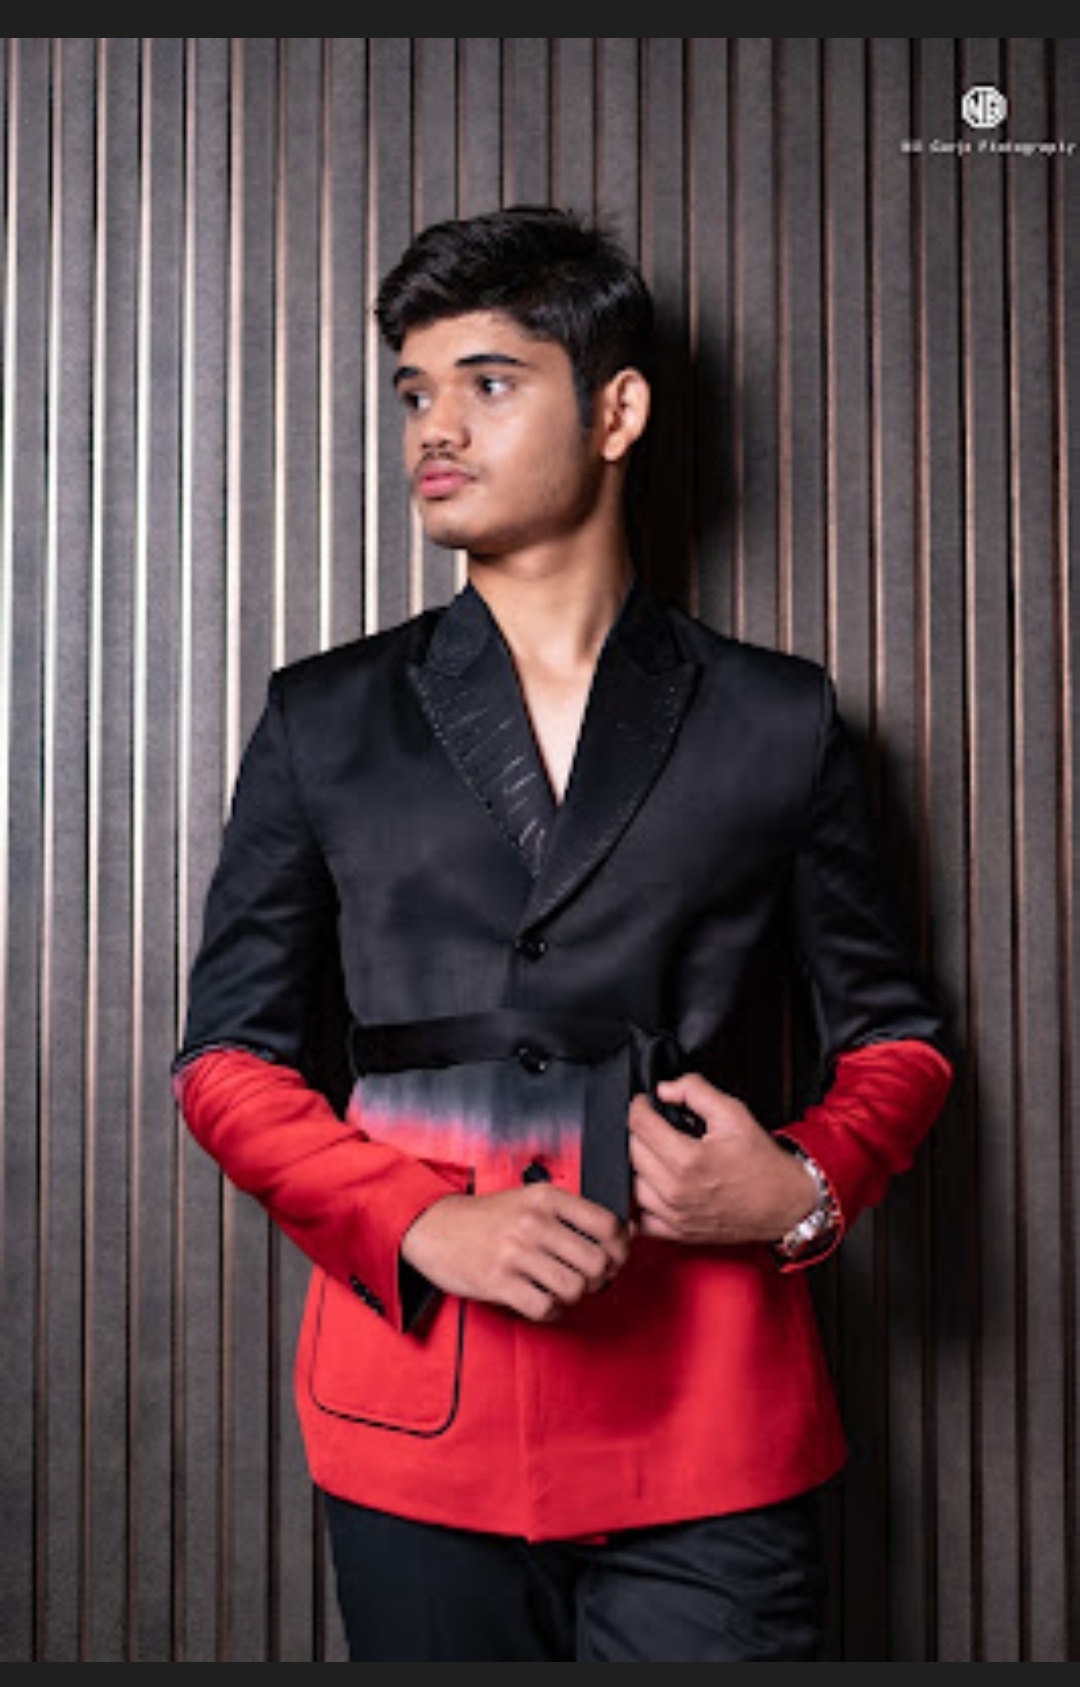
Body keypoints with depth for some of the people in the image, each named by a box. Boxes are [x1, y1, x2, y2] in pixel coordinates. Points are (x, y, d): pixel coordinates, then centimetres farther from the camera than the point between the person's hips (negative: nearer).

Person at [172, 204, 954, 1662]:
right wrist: (425, 1226, -11)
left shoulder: (779, 721, 6)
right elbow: (229, 1054, 5)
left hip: (704, 1427, 0)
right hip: (417, 1424, 1)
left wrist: (804, 1190, -10)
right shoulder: (326, 721, 7)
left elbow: (894, 1035, 11)